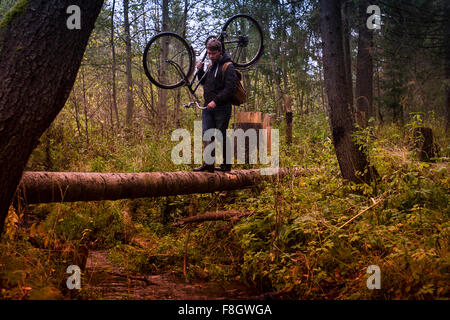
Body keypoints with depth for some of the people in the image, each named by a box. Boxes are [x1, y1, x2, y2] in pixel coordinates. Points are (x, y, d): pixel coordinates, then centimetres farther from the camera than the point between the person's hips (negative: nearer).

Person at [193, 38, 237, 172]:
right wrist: (200, 70, 6)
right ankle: (208, 164, 0)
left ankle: (227, 164, 11)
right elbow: (204, 82, 24)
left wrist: (216, 101, -24)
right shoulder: (211, 65, 15)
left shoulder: (228, 67, -10)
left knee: (221, 136, -1)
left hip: (222, 107, -7)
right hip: (208, 106, 7)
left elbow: (229, 89, -17)